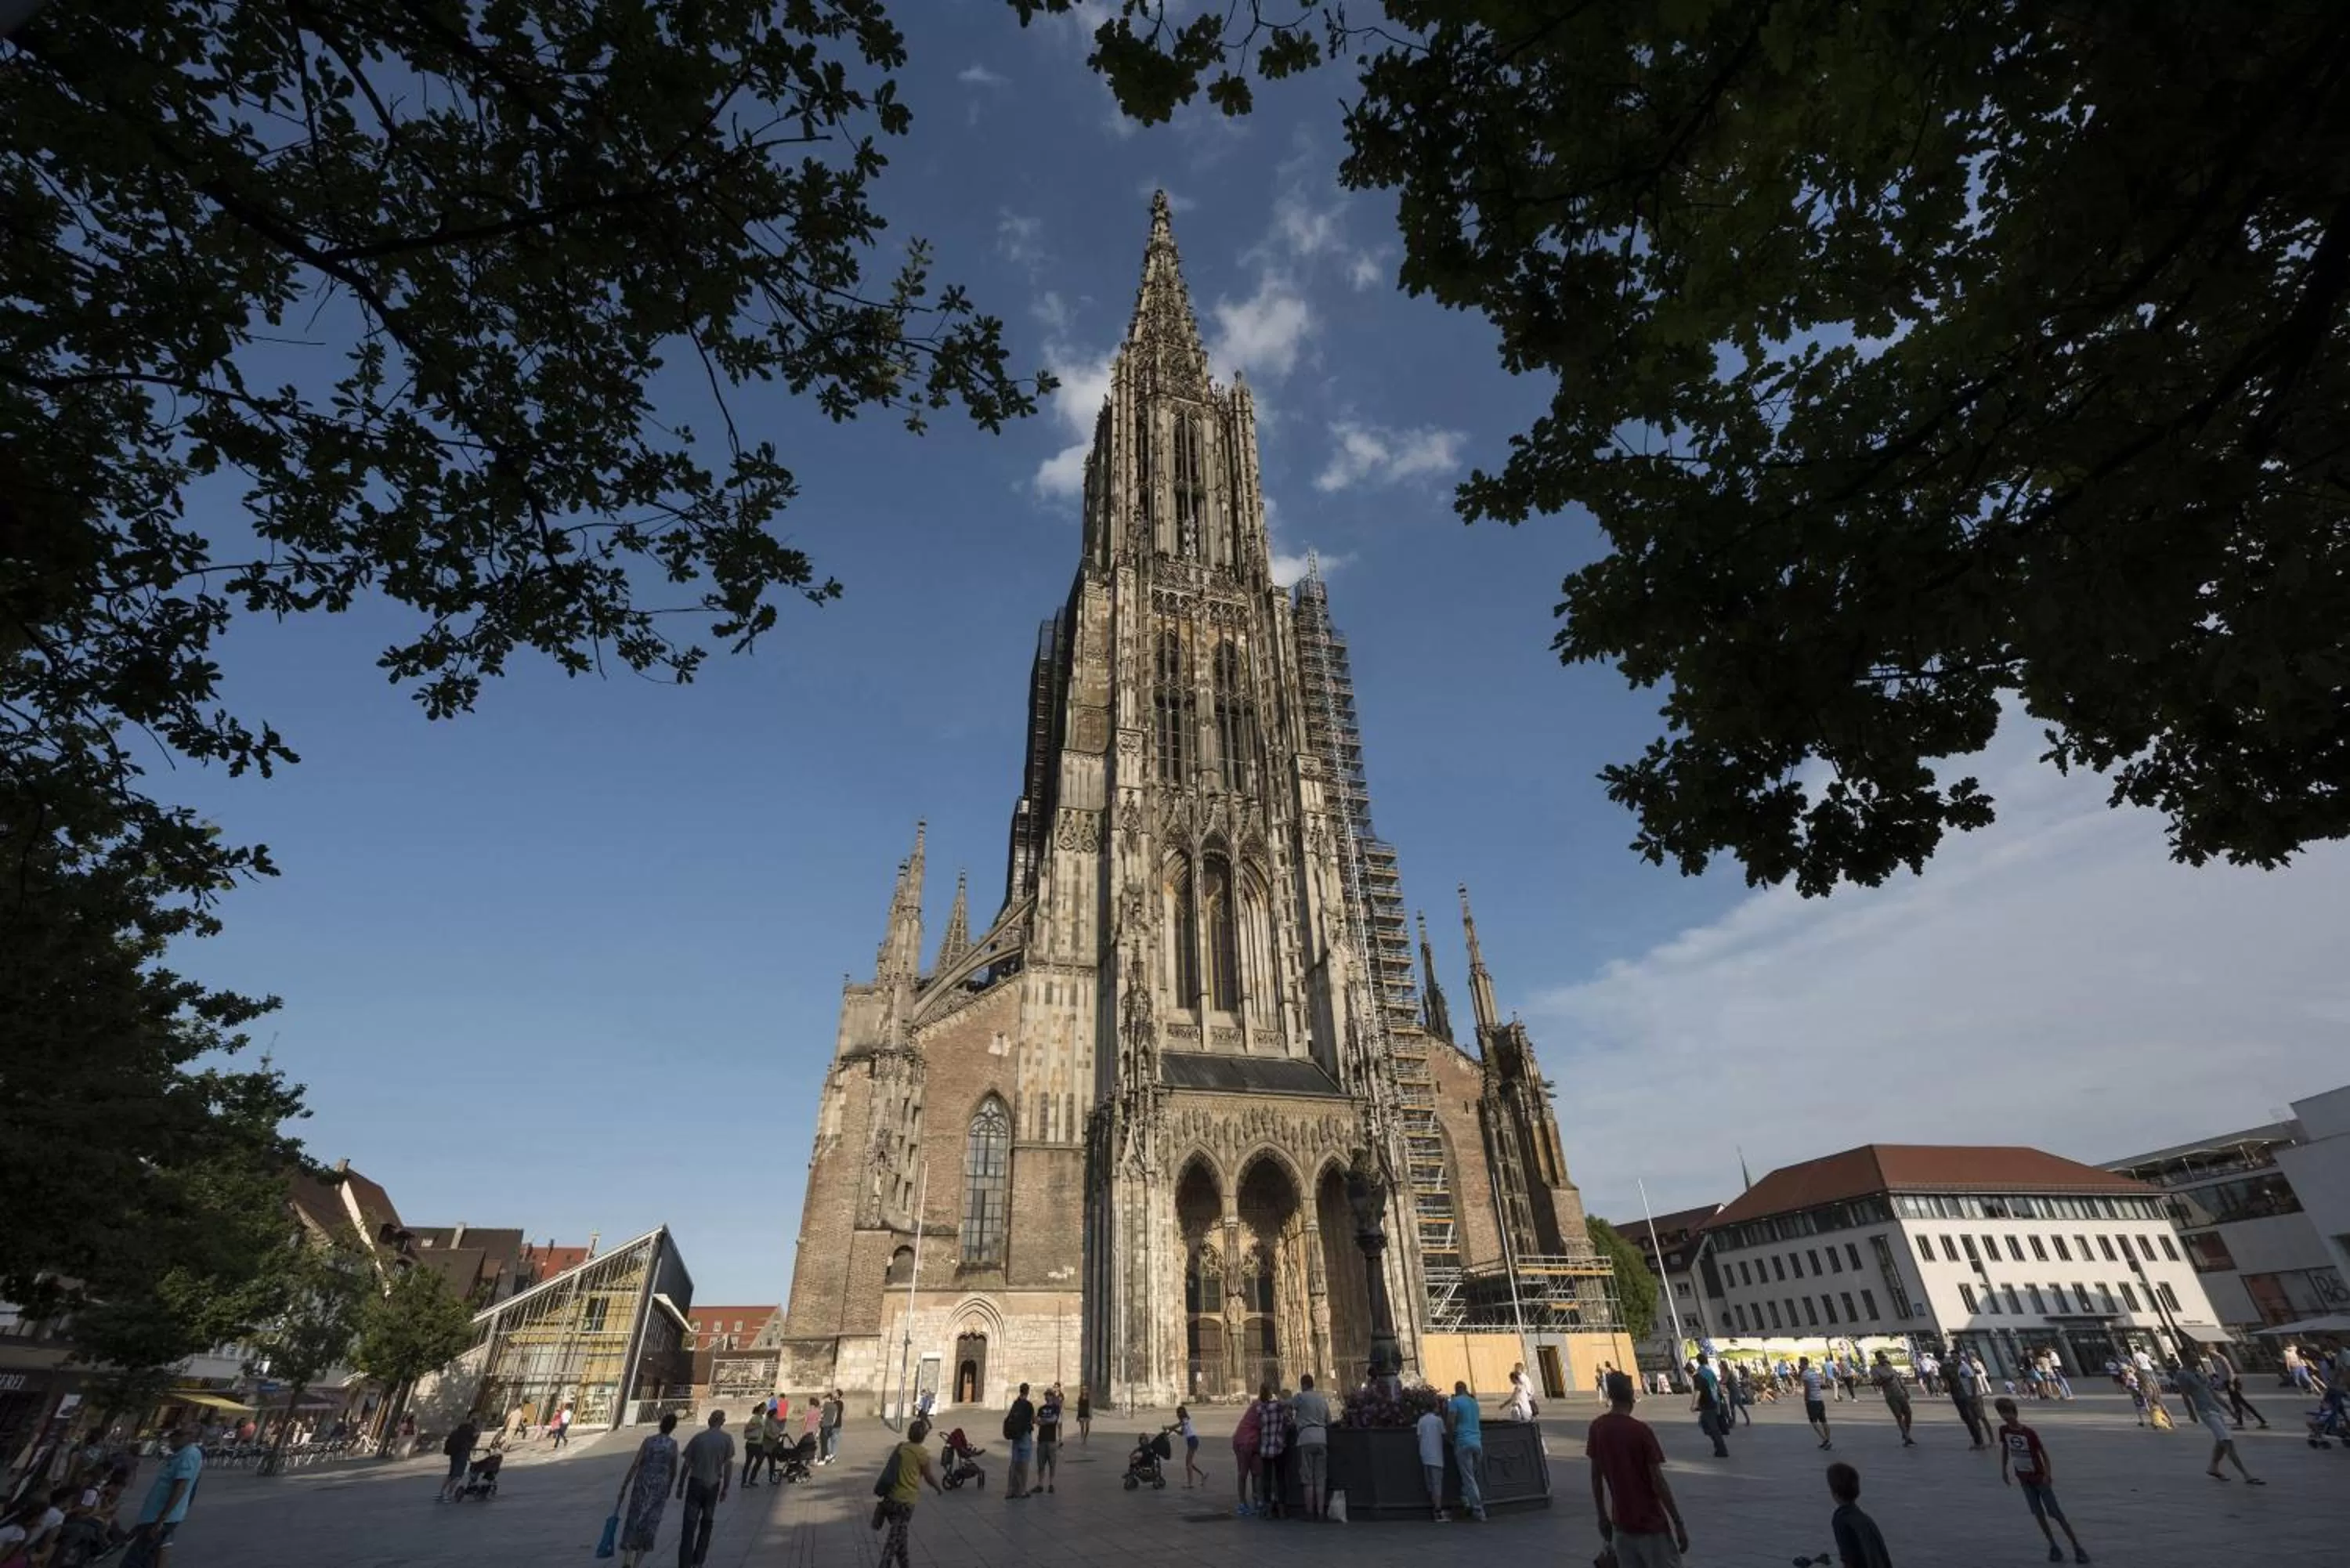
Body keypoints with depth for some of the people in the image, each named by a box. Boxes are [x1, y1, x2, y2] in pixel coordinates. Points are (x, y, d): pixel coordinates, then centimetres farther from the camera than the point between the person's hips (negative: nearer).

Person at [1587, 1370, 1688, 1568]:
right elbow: (1658, 1482, -15)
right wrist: (1679, 1524, -6)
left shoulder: (1597, 1428, -3)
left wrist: (1602, 1517, 13)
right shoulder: (1641, 1430, -17)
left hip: (1621, 1523, 4)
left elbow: (1596, 1477, 3)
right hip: (1651, 1523, -4)